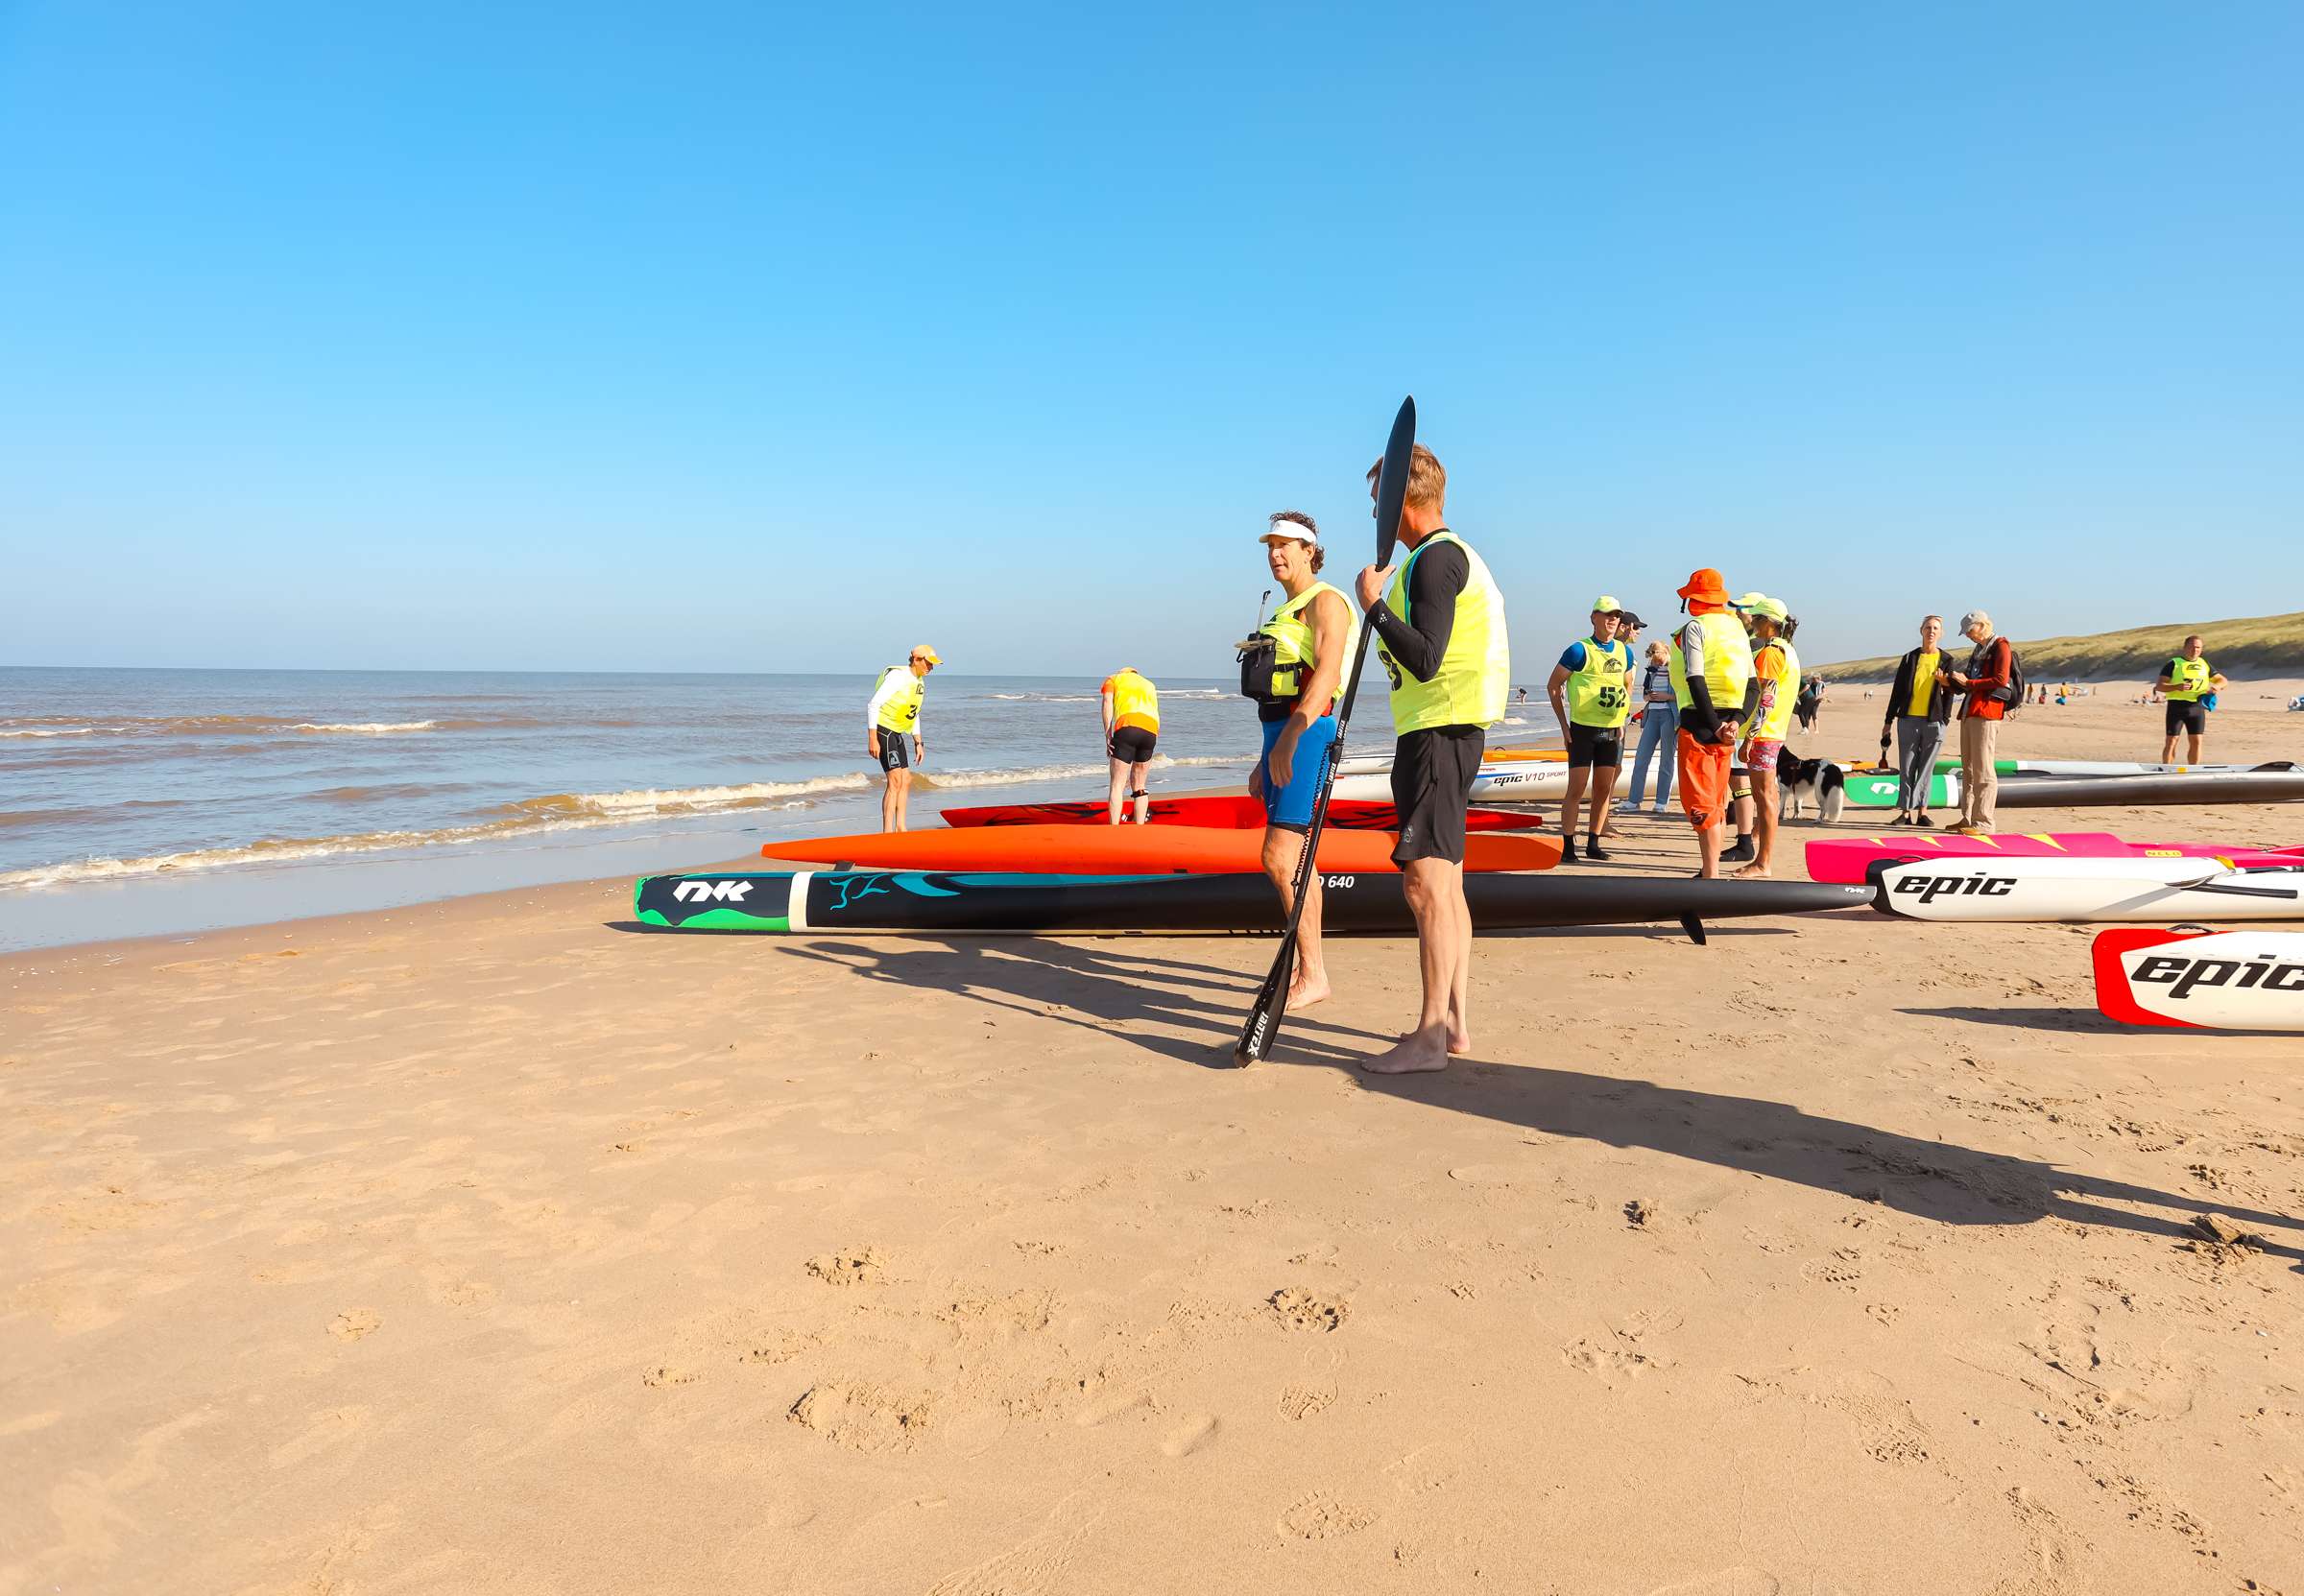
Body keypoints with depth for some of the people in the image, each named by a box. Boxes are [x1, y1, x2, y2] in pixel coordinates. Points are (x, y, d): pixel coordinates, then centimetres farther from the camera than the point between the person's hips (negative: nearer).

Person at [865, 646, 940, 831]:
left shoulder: (920, 682, 11)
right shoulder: (897, 676, -18)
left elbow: (914, 714, 22)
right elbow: (873, 705, -21)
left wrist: (918, 743, 18)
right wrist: (872, 739, -25)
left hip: (896, 733, 10)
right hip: (882, 730, -10)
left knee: (906, 780, 11)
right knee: (895, 780, -16)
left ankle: (900, 827, 20)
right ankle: (887, 832, -17)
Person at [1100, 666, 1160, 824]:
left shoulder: (1112, 679, 25)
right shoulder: (1150, 685, 37)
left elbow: (1107, 705, 6)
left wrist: (1108, 738, 1)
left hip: (1128, 727, -4)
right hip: (1151, 732, 4)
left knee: (1117, 785, -3)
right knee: (1139, 786, 16)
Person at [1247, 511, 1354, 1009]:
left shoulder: (1325, 602, -7)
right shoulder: (1286, 611, 22)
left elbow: (1327, 675, -21)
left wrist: (1289, 741, -31)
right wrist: (1265, 761, 23)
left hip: (1307, 733, -10)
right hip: (1280, 734, 10)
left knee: (1279, 857, -15)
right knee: (1297, 860, 11)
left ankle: (1312, 975, -9)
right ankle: (1309, 965, 18)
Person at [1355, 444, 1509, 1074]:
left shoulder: (1435, 558, -12)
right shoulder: (1452, 554, 21)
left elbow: (1425, 660, -21)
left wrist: (1375, 605, -14)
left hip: (1439, 730, -11)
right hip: (1445, 730, 11)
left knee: (1425, 880, -12)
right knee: (1444, 883, 12)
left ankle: (1431, 1031, -11)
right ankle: (1456, 1023, 17)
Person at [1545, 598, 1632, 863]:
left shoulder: (1625, 653, 9)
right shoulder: (1579, 650, -8)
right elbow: (1553, 686, -4)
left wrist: (1622, 721, 12)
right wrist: (1564, 725, -6)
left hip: (1612, 731, 5)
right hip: (1583, 729, -5)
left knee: (1603, 789, 8)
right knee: (1576, 789, -7)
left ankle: (1593, 844, 18)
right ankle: (1567, 847, -3)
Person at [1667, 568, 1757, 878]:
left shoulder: (1695, 628, -7)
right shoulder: (1738, 630, 16)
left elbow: (1696, 680, -18)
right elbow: (1753, 687, 9)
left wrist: (1714, 725, -18)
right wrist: (1735, 722, -3)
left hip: (1700, 722, -8)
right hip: (1726, 724, 8)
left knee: (1699, 803, -7)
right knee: (1716, 801, 16)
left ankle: (1711, 875, -13)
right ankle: (1711, 870, 24)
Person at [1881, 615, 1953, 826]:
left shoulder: (1946, 661, 6)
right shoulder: (1909, 658, 8)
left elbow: (1949, 693, 7)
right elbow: (1897, 690, 9)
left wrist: (1944, 721, -1)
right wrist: (1888, 720, 7)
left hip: (1934, 722, -1)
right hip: (1908, 720, 1)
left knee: (1926, 769, 3)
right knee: (1906, 768, 1)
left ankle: (1921, 812, 7)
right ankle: (1907, 813, 5)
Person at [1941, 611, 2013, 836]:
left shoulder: (2001, 647, -2)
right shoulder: (1978, 650, 24)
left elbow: (2001, 680, -14)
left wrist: (1967, 683, -10)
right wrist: (1951, 683, 12)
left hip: (1986, 713, -9)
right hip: (1969, 712, 9)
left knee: (1983, 769, -11)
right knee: (1968, 769, 9)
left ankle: (1983, 823, -12)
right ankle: (1968, 819, 13)